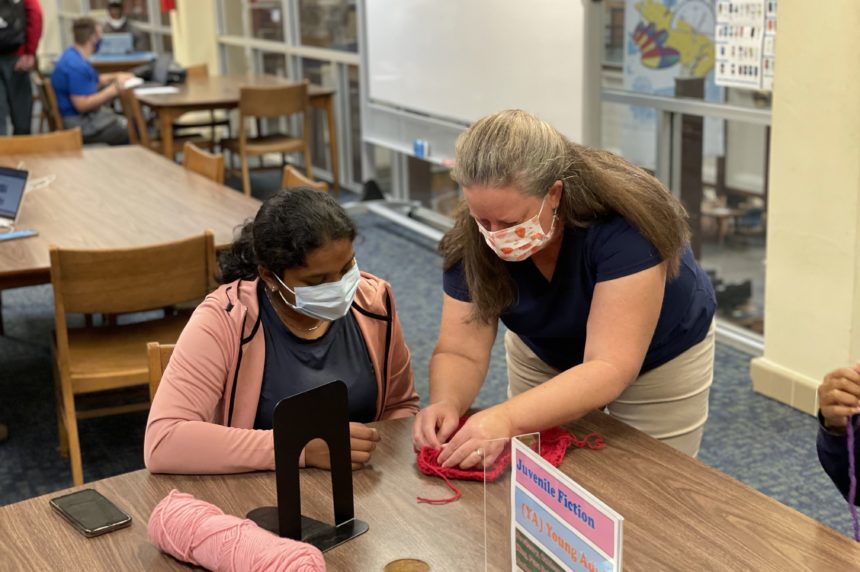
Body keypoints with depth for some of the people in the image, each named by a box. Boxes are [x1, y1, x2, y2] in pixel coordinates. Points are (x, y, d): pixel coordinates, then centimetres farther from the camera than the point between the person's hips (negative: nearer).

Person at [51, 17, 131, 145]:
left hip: (89, 114, 11)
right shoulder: (76, 65, -23)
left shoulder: (75, 56, 10)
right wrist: (113, 89, -20)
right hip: (79, 124, -11)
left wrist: (115, 77, 7)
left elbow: (96, 81, 25)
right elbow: (82, 105, -27)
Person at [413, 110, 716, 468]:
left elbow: (609, 368, -43)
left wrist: (508, 419, -55)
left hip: (658, 360, -3)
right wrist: (445, 403, -45)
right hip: (545, 356, 3)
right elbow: (461, 352, -23)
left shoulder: (623, 227, -39)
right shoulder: (473, 240, -26)